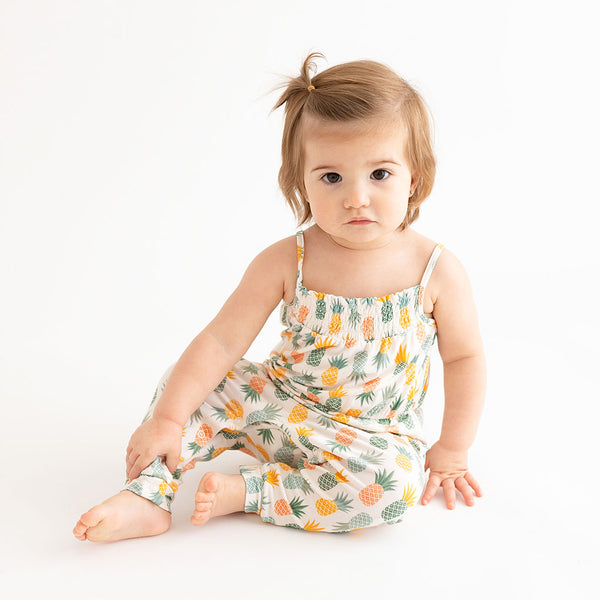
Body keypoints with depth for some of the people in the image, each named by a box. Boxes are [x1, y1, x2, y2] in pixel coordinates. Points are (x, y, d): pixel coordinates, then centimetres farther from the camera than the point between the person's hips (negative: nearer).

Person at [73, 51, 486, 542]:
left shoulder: (438, 271, -16)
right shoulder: (287, 262, -15)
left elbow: (465, 357, -2)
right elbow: (222, 341, -15)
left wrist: (452, 451, -2)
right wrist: (166, 419, -19)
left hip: (374, 435, -1)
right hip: (278, 405, 1)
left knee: (396, 484, -32)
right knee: (185, 384, -13)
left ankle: (245, 492, -20)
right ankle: (147, 499, -11)